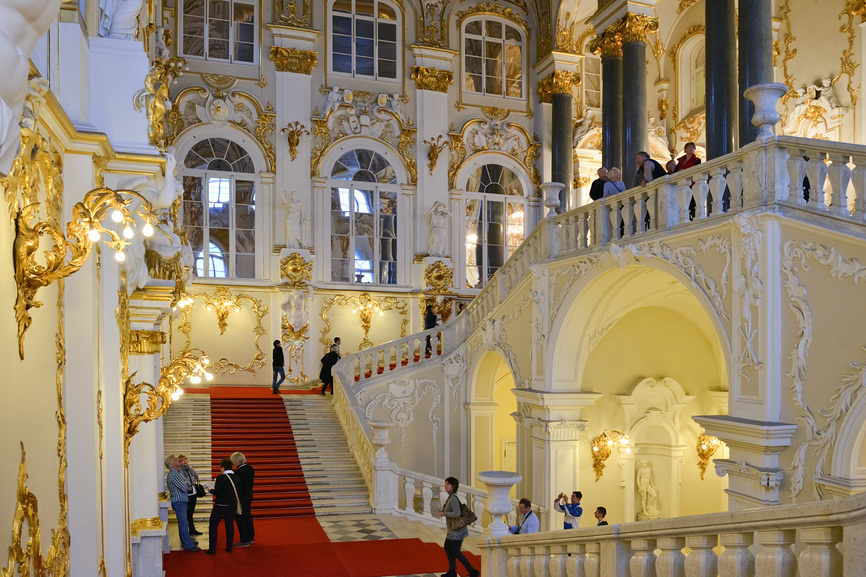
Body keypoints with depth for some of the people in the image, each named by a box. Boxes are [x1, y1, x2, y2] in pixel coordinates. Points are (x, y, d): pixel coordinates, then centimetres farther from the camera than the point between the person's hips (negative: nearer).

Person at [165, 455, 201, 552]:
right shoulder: (173, 475, -18)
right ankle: (188, 545, -8)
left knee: (183, 522, 18)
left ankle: (185, 541, 28)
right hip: (178, 501, -10)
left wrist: (186, 483, -5)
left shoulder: (179, 472, 14)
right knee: (183, 523, -9)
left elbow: (187, 483, 17)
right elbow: (184, 488, -21)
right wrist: (186, 484, 0)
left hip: (182, 501, 10)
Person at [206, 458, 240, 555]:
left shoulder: (220, 478, -15)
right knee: (229, 525, 15)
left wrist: (211, 490, 0)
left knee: (213, 526, 8)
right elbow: (239, 492, 4)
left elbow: (217, 492, -19)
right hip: (232, 505, 5)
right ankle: (229, 547, 17)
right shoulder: (236, 478, 0)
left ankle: (212, 549, 9)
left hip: (220, 505, -5)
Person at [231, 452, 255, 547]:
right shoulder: (250, 468, 3)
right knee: (247, 515, 19)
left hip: (241, 496, -9)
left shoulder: (239, 472, -23)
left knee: (240, 518, 1)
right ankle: (251, 537, 28)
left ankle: (244, 540, 4)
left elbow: (236, 486, -20)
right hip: (249, 495, 9)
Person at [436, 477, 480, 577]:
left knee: (456, 552, 2)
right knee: (447, 548, 19)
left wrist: (443, 514, -22)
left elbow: (457, 514, -33)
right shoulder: (450, 497, 5)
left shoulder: (453, 499, -24)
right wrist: (442, 510, 7)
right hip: (453, 530, 10)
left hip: (457, 530, -10)